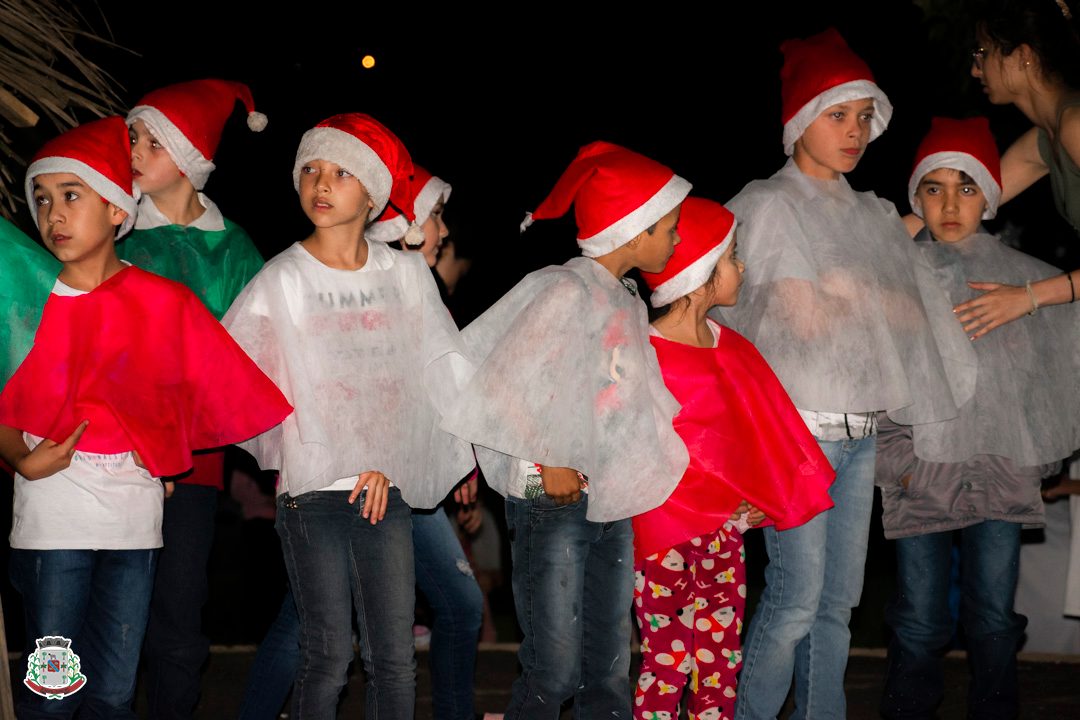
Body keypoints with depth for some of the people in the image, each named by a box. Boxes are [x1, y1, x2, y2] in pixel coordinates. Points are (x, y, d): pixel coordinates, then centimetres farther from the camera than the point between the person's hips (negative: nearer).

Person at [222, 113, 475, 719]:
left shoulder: (406, 272, 8)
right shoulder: (282, 280, 1)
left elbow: (441, 368, 12)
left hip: (389, 492, 3)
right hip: (312, 490, -2)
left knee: (395, 659, 3)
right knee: (328, 660, -1)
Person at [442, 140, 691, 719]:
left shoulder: (628, 300, 14)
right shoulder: (565, 291, -12)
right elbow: (504, 385, -16)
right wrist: (547, 461, -11)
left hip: (612, 501, 8)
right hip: (553, 498, -8)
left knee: (608, 673, 9)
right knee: (554, 672, -5)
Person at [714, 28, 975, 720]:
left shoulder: (872, 215, 15)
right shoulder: (770, 204, -4)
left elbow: (914, 315, 8)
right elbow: (805, 318, -13)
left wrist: (850, 289, -6)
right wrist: (870, 299, 1)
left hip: (859, 431, 6)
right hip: (797, 427, -6)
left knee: (839, 600, 7)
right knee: (797, 599, -9)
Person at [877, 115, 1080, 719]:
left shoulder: (1027, 279, 5)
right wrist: (898, 459, -4)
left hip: (1002, 475, 1)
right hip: (922, 474, -1)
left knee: (994, 618, 5)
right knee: (920, 620, 0)